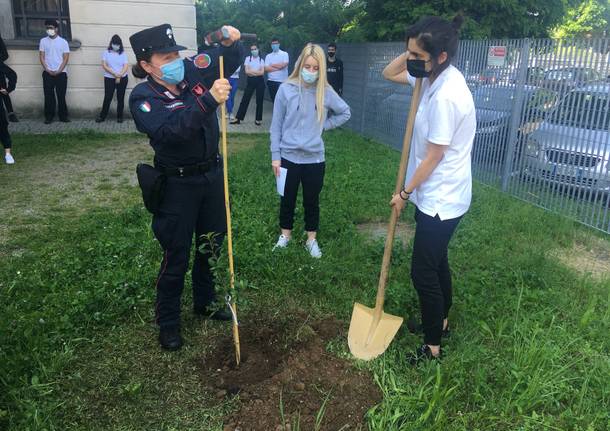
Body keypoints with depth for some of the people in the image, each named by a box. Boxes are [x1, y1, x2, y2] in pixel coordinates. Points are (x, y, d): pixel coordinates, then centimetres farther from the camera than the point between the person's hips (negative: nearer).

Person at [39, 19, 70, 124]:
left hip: (61, 73, -1)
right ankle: (49, 116, 10)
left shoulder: (63, 42, 1)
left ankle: (63, 116, 10)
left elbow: (65, 58, -2)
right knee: (48, 95, 2)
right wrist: (48, 70, -8)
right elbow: (42, 57, 4)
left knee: (61, 95, 1)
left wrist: (58, 71, -10)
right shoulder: (43, 41, 6)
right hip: (48, 73, 2)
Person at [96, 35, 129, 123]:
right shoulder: (106, 52, 1)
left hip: (122, 78, 1)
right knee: (107, 97, -1)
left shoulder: (123, 53, 3)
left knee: (120, 98, 5)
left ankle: (119, 116, 15)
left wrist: (119, 76, -17)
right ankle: (102, 116, 9)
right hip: (109, 78, -1)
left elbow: (126, 66, -4)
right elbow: (104, 66, -6)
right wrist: (114, 74, -17)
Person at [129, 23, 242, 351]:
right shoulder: (143, 97, -17)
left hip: (212, 174, 6)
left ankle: (205, 302, 41)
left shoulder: (193, 71, -4)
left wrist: (230, 43, -14)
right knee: (176, 256, 4)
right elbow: (170, 130, -35)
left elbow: (230, 62, 9)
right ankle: (168, 322, 24)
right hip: (177, 184, -5)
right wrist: (208, 101, -43)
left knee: (211, 245, 19)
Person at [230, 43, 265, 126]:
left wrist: (251, 71, -10)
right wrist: (257, 71, -7)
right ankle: (238, 118, 2)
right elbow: (247, 71, -4)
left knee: (259, 100, 2)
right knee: (245, 99, 0)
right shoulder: (247, 58, 6)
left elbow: (262, 72, -5)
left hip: (260, 81, 0)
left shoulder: (261, 60, 7)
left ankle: (258, 119, 12)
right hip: (250, 81, 0)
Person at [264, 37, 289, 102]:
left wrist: (272, 65, -4)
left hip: (281, 81, -4)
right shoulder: (268, 56, 10)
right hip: (271, 81, 4)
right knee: (274, 100, 11)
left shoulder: (284, 54, 1)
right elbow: (266, 69, -4)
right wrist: (278, 68, -10)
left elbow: (283, 65, -17)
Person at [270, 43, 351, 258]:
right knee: (287, 199, 15)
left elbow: (345, 112, 13)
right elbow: (276, 125, -3)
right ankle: (285, 235, 35)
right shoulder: (286, 89, -8)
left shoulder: (325, 92, -4)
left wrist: (324, 125, 1)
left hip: (314, 158, 1)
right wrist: (275, 156, -4)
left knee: (312, 201, 14)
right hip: (288, 156, -1)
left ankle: (311, 239, 31)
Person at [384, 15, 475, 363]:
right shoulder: (436, 76, 1)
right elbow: (389, 73, 13)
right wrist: (413, 51, -6)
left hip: (440, 200, -10)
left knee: (423, 273, 1)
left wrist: (405, 193, -9)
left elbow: (433, 157, -21)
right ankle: (441, 321, 43)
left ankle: (433, 346, 19)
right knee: (436, 262, 23)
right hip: (437, 196, 10)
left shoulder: (445, 96, -27)